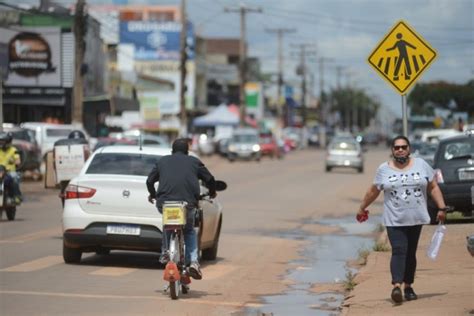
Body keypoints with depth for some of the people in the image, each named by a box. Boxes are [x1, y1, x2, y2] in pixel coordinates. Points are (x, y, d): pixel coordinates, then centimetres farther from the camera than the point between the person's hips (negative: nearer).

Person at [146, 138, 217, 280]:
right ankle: (193, 261, 4)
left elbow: (150, 180, 22)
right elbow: (209, 179, 17)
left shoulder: (162, 161, 21)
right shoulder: (194, 162, 18)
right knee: (189, 231, 23)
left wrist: (152, 195, 41)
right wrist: (212, 193, 37)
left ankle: (165, 252, 19)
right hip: (188, 203, -1)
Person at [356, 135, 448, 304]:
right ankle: (396, 286, -28)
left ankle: (408, 286, 16)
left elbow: (433, 187, 7)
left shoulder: (421, 165, 5)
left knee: (410, 253, 7)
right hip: (394, 220, -2)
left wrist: (442, 208, 1)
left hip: (416, 219, 2)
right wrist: (362, 208, 19)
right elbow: (373, 191, 13)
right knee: (398, 251, -16)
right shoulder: (383, 169, 3)